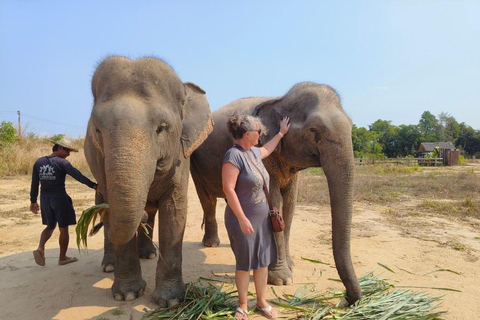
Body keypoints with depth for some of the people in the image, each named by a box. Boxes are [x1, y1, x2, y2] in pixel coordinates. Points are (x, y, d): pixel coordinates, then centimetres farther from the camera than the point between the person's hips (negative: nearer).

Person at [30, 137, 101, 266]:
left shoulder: (39, 162, 6)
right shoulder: (62, 162, -13)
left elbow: (34, 183, 9)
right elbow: (78, 176, -26)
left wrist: (33, 201, 17)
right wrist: (94, 186, -33)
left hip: (45, 199, 6)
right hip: (60, 198, -6)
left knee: (50, 226, 22)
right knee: (63, 228, 7)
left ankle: (40, 248, 0)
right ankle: (62, 258, 15)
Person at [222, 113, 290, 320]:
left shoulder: (254, 152, 7)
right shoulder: (234, 155, -19)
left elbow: (267, 149, 32)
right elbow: (228, 189, -24)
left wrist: (281, 133, 37)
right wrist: (242, 219, -24)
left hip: (262, 219, 8)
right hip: (243, 220, -8)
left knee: (263, 261, 14)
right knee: (244, 263, 6)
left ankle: (262, 302, 30)